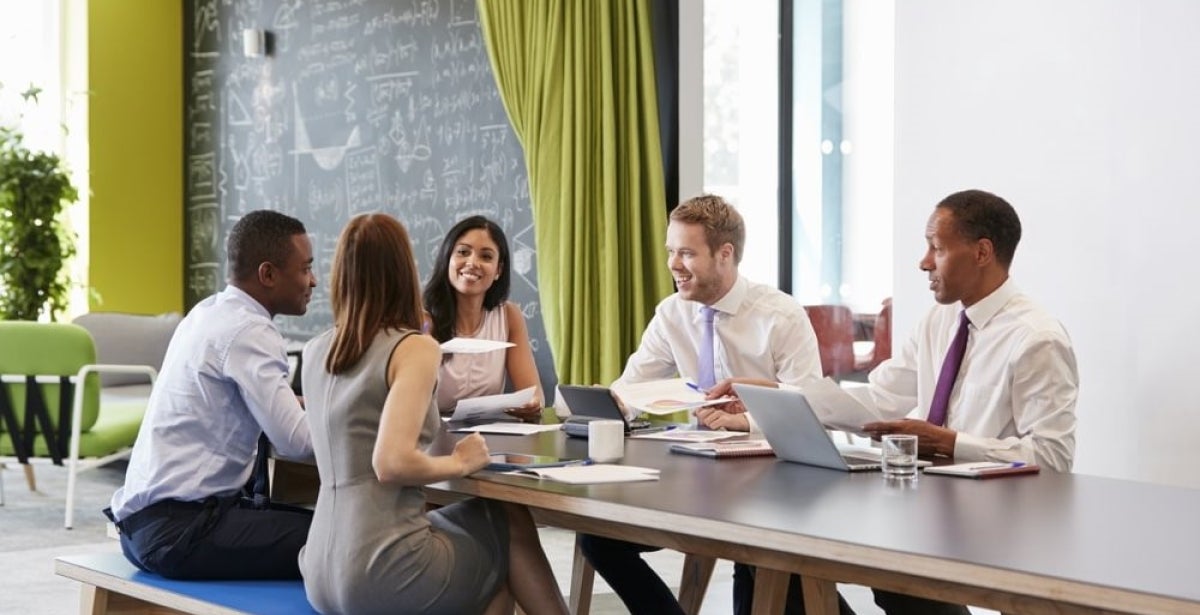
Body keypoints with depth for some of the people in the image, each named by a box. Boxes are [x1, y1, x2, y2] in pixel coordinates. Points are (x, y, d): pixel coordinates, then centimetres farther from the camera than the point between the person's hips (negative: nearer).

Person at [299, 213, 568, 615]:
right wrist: (460, 463, -5)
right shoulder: (415, 348, -10)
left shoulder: (315, 351, 10)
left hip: (323, 571, 7)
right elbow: (391, 463, -22)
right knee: (510, 524, 19)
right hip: (382, 571, -7)